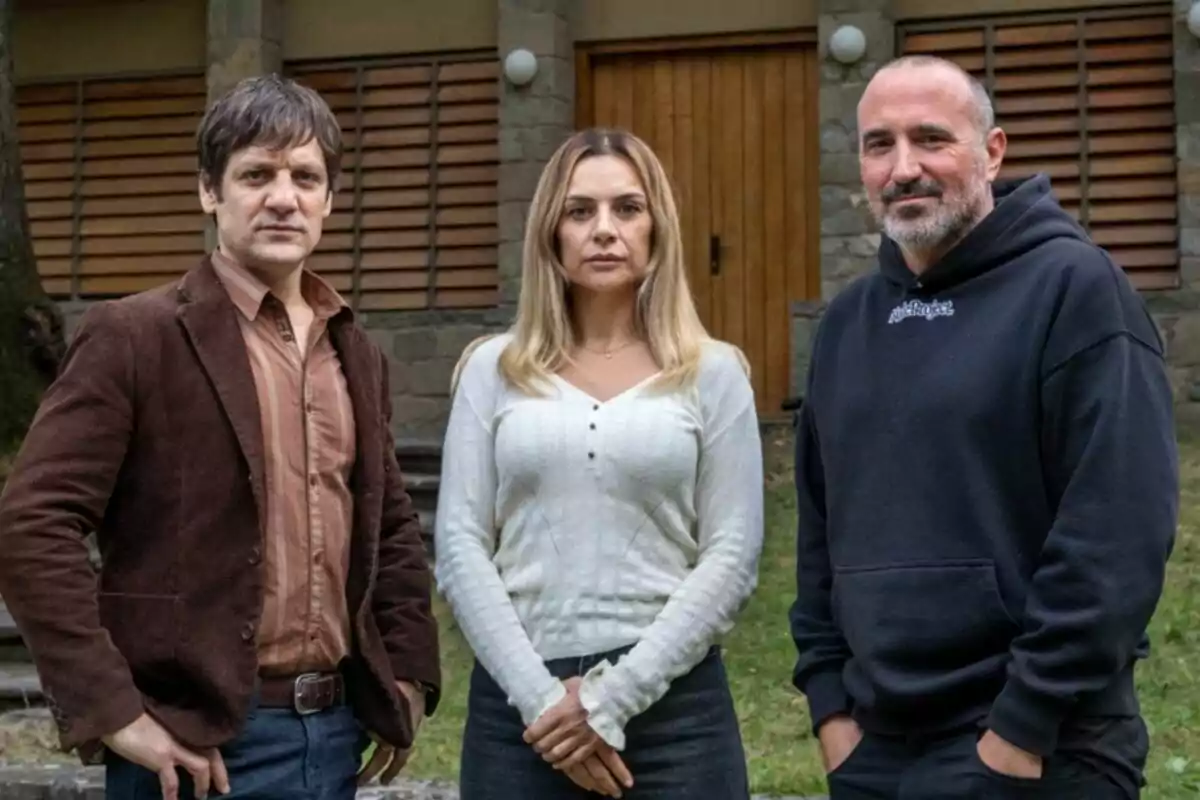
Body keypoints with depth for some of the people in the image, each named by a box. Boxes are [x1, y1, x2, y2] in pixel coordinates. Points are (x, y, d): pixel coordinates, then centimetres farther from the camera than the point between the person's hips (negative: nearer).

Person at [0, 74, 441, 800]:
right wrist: (112, 712, -17)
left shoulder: (356, 352, 11)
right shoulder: (135, 336, -9)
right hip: (201, 740, -6)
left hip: (337, 727, 6)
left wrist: (410, 676, 11)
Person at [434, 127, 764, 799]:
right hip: (518, 704, 1)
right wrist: (540, 697, -10)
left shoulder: (712, 373, 2)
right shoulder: (494, 369, 5)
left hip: (672, 705, -1)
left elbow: (732, 557, -3)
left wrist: (613, 698, -10)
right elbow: (461, 546, 0)